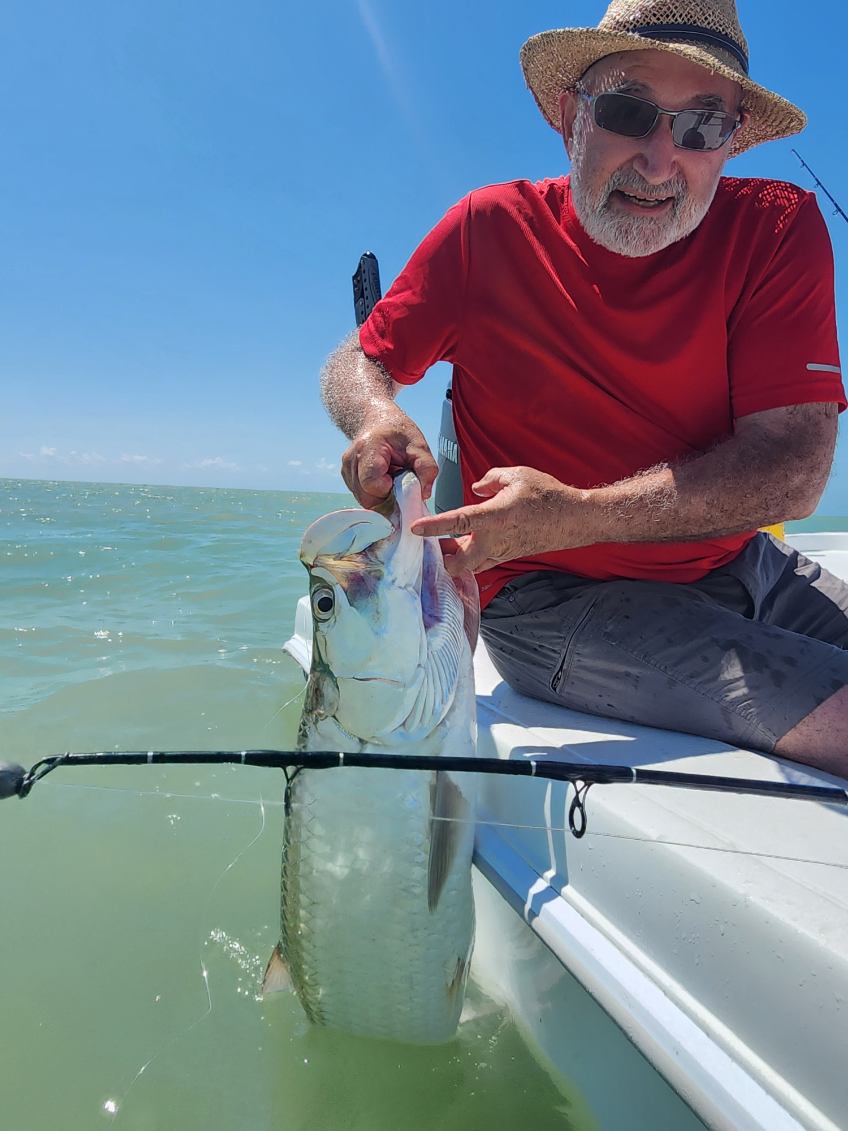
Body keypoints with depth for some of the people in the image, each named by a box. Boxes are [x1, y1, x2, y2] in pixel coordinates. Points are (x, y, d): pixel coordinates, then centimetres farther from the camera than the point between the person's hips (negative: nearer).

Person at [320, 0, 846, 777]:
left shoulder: (779, 227, -4)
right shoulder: (491, 228, -4)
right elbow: (354, 363, 6)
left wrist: (574, 516, -27)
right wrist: (379, 419, -20)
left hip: (747, 569, 4)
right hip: (557, 598, -3)